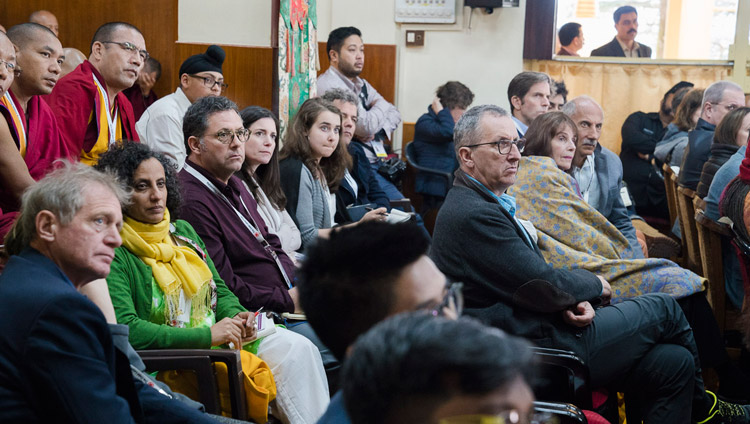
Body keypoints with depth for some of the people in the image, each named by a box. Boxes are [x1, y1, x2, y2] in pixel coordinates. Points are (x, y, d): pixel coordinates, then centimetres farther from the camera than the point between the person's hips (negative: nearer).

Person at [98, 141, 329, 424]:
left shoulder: (183, 231, 15)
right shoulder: (114, 254, -10)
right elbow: (124, 329, -21)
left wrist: (236, 316, -3)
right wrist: (206, 335, -23)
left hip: (218, 338, 8)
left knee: (296, 349, -14)